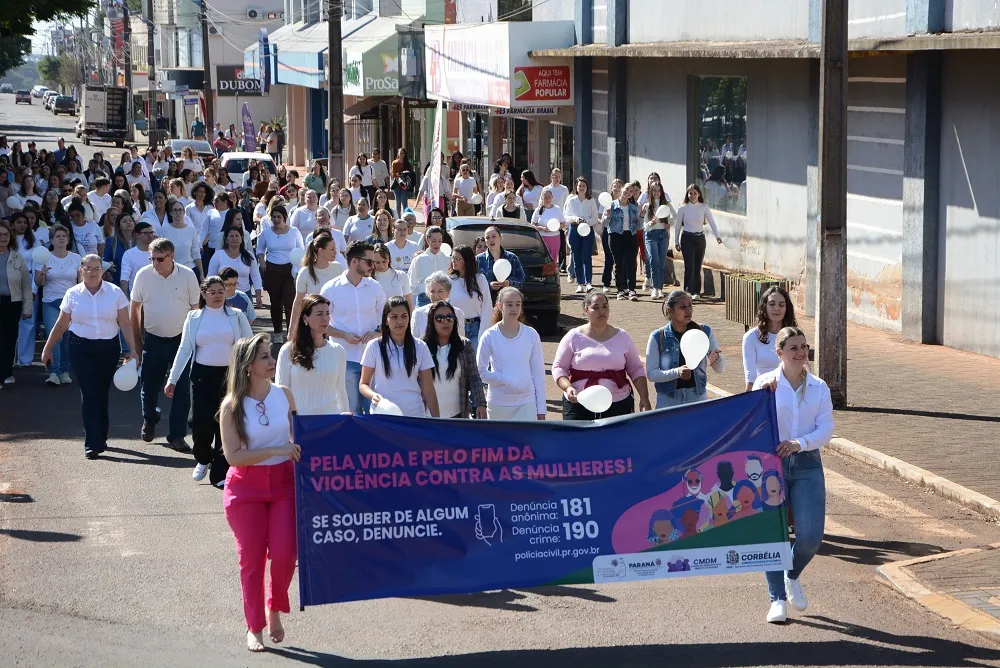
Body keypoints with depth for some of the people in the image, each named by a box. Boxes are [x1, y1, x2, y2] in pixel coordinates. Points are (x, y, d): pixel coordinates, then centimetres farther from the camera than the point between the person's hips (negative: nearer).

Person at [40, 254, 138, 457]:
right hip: (81, 349, -1)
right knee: (89, 394, -8)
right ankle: (92, 444, -10)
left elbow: (125, 324, -1)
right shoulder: (72, 294, 1)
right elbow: (61, 325, 8)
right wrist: (48, 348, 8)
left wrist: (132, 350, -7)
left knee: (102, 394, 9)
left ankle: (101, 438, 25)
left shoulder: (115, 292, 0)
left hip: (108, 348, 1)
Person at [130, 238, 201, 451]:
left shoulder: (187, 275, -8)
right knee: (149, 387, 9)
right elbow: (134, 308, 4)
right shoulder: (143, 275, -6)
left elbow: (196, 308, -1)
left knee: (182, 389, -3)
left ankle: (176, 436, 4)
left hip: (181, 339, -1)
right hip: (153, 339, 1)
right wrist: (137, 341, 5)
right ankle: (149, 421, 38)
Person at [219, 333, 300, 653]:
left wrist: (299, 451, 1)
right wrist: (276, 450, -20)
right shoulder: (232, 406, -9)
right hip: (246, 486, -2)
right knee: (251, 559, 2)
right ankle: (254, 628, 16)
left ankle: (274, 610, 19)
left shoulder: (284, 394, 1)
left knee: (284, 554, -8)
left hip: (283, 482, 2)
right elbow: (233, 456, -14)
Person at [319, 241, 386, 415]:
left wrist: (378, 332, -8)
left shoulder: (374, 287, 5)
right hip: (345, 359, -2)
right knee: (351, 411, 5)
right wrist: (344, 335, -14)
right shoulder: (331, 289, -4)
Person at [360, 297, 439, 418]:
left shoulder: (420, 347, 5)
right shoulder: (374, 346, 2)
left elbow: (428, 390, 6)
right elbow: (364, 384, 5)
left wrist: (436, 420, 1)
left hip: (414, 414, 1)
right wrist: (373, 395, -17)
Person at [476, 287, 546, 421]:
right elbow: (481, 371, -4)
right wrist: (506, 380, -18)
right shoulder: (490, 336, -6)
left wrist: (541, 409, 0)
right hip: (499, 404, 0)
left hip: (526, 403, 0)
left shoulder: (531, 335, -3)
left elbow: (538, 373, 1)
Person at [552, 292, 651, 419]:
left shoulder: (622, 337, 9)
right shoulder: (574, 337, 3)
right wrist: (568, 387, -15)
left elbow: (636, 369, 12)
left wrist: (644, 398, 2)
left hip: (618, 406, 2)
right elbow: (559, 367, 4)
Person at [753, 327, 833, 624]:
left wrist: (799, 443, -16)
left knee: (811, 536, -6)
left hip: (807, 465, 2)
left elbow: (826, 429, 0)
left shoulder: (819, 388, 7)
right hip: (771, 463, -2)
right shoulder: (765, 382, 2)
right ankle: (778, 598, 5)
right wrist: (763, 396, -18)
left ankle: (792, 576, 25)